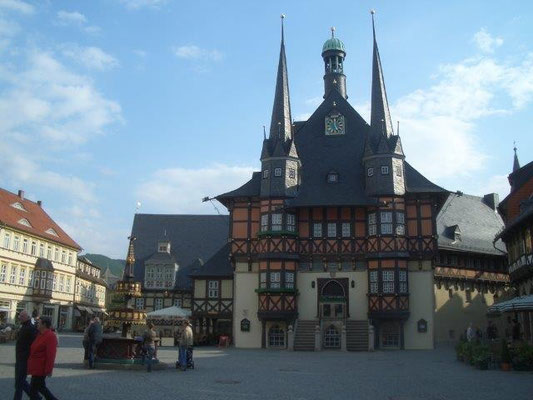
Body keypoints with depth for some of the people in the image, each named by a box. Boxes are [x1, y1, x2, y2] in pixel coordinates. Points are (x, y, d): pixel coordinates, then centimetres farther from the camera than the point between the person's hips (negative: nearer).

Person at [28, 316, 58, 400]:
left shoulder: (50, 336, -20)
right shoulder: (40, 334, 11)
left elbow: (51, 354, -24)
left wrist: (48, 370, -25)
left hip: (40, 368, -10)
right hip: (36, 367, 10)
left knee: (33, 390, -1)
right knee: (41, 387, 18)